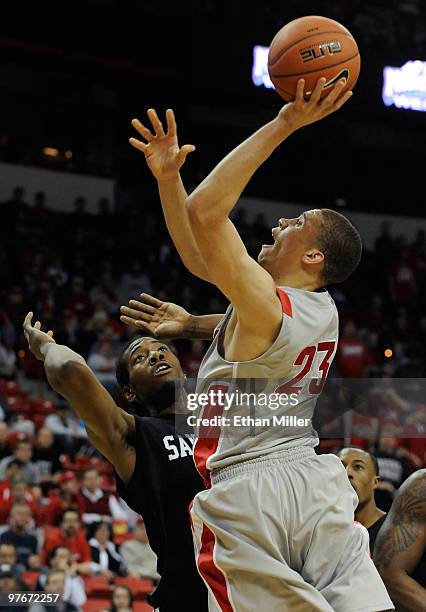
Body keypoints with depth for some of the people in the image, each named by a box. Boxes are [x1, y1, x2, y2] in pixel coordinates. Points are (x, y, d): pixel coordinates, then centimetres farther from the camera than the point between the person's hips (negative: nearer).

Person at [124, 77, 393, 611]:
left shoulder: (266, 307, -14)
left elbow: (204, 212, -23)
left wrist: (283, 125, -19)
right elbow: (198, 256, 17)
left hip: (246, 493, -7)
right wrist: (167, 177, 11)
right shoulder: (321, 310, 11)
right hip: (314, 484, 7)